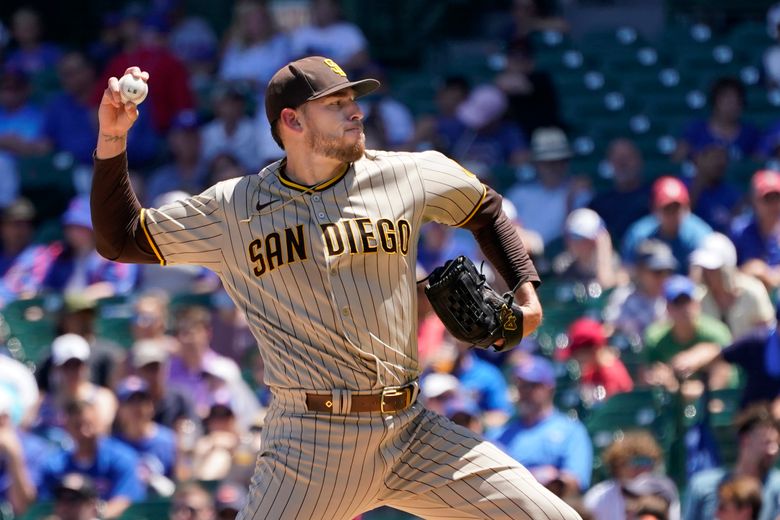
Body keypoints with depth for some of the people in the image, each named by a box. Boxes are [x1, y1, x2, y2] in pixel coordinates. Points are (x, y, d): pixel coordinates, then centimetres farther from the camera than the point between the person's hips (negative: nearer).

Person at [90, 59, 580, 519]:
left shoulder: (407, 175, 7)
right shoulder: (233, 208, 3)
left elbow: (485, 208, 25)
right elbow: (121, 239, 8)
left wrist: (525, 286, 12)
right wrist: (112, 138, -3)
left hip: (411, 433, 2)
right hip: (310, 439, -2)